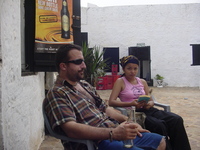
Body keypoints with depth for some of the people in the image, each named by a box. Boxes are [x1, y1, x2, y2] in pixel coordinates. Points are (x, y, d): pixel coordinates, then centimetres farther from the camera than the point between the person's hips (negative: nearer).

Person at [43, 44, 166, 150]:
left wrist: (128, 121, 5)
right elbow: (70, 128, -25)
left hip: (115, 130, 9)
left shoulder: (85, 85, 16)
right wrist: (112, 133, -31)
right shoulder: (56, 94, -12)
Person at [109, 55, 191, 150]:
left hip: (147, 110, 6)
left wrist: (149, 104, -8)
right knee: (159, 125, -33)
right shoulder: (120, 81, 2)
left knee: (177, 120, -18)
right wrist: (131, 104, -24)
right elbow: (111, 102, -10)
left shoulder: (142, 82, 18)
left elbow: (151, 101, 18)